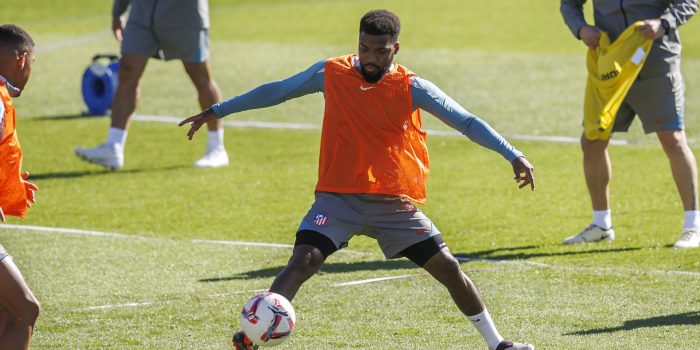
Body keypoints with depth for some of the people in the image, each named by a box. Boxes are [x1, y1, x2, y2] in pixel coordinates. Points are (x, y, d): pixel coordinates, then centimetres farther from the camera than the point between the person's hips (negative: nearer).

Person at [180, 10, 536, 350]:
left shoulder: (412, 88, -4)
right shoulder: (330, 74, 0)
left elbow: (465, 121, -5)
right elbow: (276, 91, 11)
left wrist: (512, 155, -16)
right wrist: (217, 111, 14)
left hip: (396, 203, 0)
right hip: (338, 198, 0)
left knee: (448, 268, -1)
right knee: (302, 261, -21)